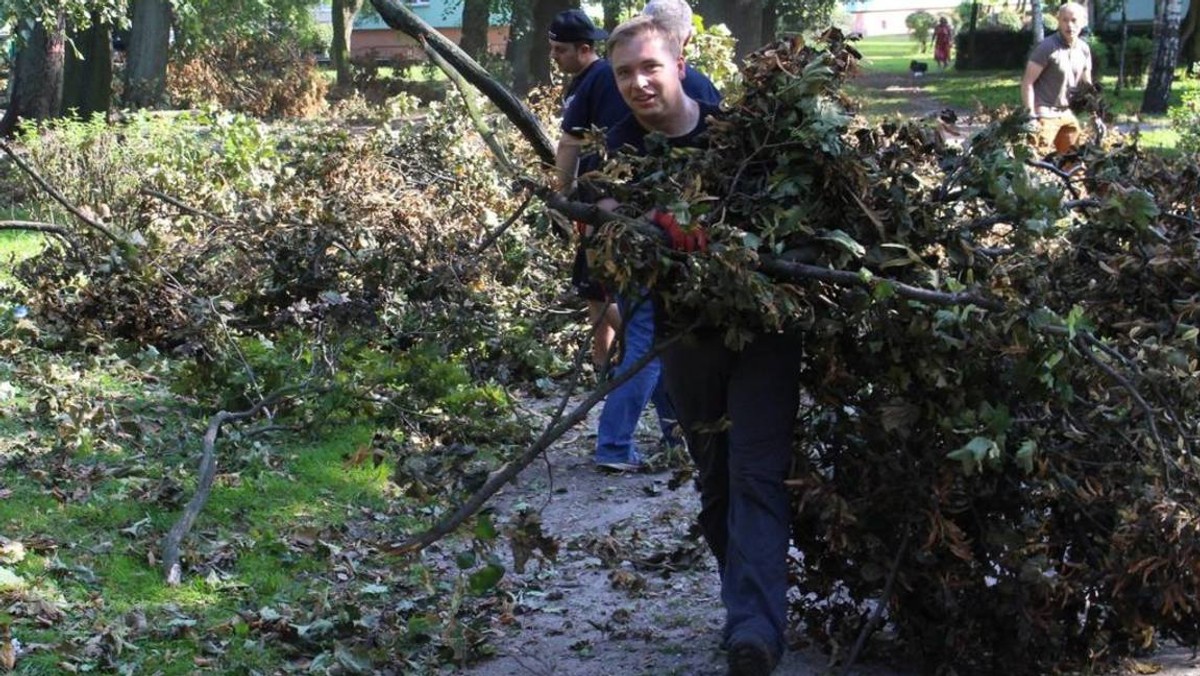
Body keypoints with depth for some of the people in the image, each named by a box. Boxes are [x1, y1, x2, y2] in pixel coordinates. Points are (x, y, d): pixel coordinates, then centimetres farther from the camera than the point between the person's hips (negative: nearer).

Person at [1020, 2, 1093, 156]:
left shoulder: (1084, 49, 7)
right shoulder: (1047, 47, -13)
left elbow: (1087, 85, 19)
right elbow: (1027, 82, -13)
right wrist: (1031, 116, -18)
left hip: (1069, 115, 7)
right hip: (1045, 115, -7)